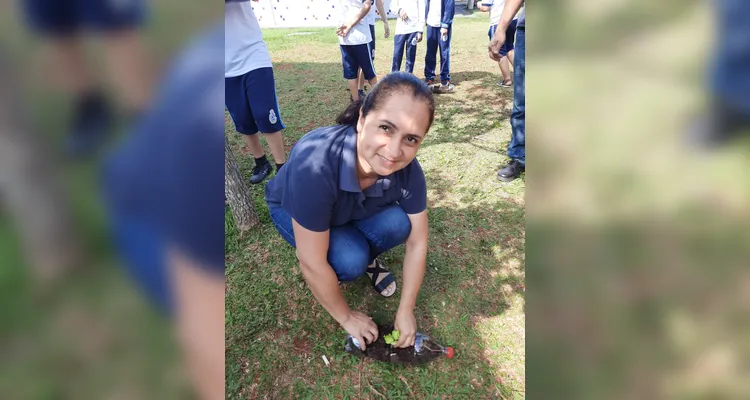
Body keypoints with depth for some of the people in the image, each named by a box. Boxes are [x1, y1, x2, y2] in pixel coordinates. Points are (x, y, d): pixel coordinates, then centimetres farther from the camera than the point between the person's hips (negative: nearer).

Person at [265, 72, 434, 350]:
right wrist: (346, 318, -19)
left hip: (354, 212, 4)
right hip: (292, 210, -3)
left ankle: (366, 257, 7)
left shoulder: (408, 171, -28)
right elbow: (312, 264, -33)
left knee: (398, 223, -23)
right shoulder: (316, 164, -42)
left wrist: (405, 311, -13)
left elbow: (417, 243, -16)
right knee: (350, 260, -29)